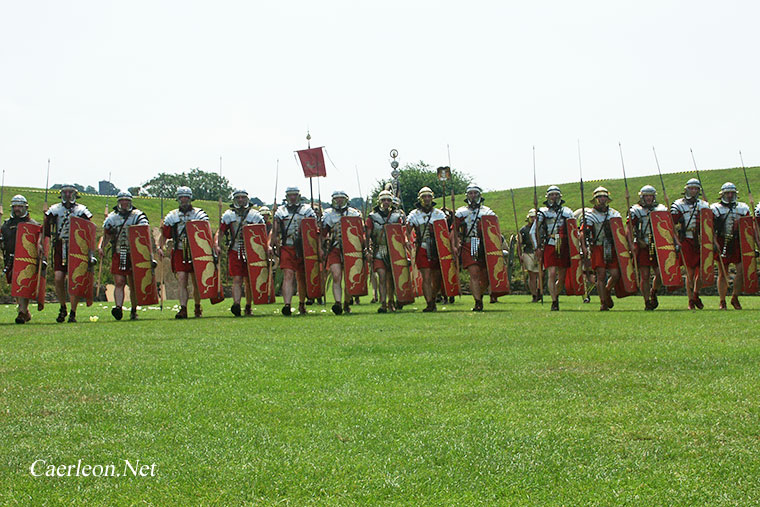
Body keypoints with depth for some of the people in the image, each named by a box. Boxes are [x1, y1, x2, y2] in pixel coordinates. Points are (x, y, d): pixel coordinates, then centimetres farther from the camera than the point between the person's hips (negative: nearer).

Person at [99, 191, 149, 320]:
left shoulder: (138, 216, 4)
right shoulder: (112, 218, 12)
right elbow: (105, 235, 18)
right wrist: (100, 246, 0)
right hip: (118, 255, 1)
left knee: (133, 284, 5)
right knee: (119, 283, -9)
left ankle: (134, 311, 14)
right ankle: (118, 307, -18)